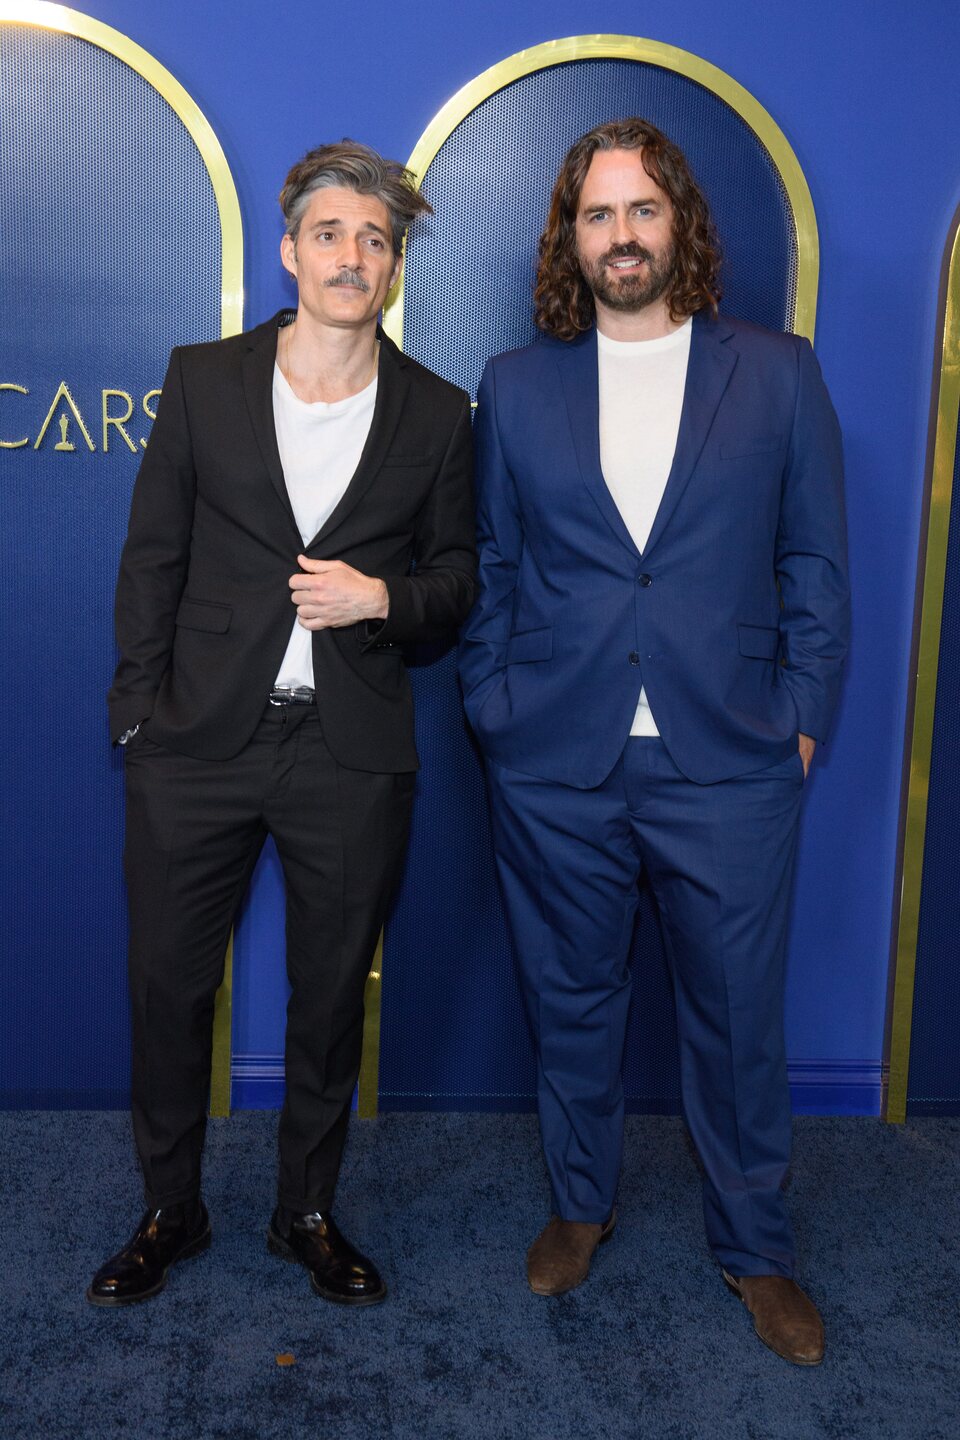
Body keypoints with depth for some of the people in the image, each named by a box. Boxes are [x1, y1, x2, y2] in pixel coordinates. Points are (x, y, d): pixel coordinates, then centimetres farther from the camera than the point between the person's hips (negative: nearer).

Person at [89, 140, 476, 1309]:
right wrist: (140, 710, -2)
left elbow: (456, 575, 9)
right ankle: (169, 1211, 32)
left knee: (331, 994, 12)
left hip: (352, 757, 0)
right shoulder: (203, 380, 4)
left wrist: (382, 597, -12)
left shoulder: (434, 413, 4)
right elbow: (152, 555, 4)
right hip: (201, 743, 1)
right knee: (167, 983, 10)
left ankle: (307, 1211, 33)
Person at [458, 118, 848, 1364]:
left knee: (739, 1019, 9)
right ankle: (580, 1205, 39)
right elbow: (491, 568, 9)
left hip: (729, 766, -1)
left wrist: (800, 719, -2)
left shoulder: (777, 373, 5)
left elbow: (815, 564, 5)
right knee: (570, 1004, 15)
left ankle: (756, 1249, 31)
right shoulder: (515, 386, 8)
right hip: (555, 768, 1)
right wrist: (495, 711, 1)